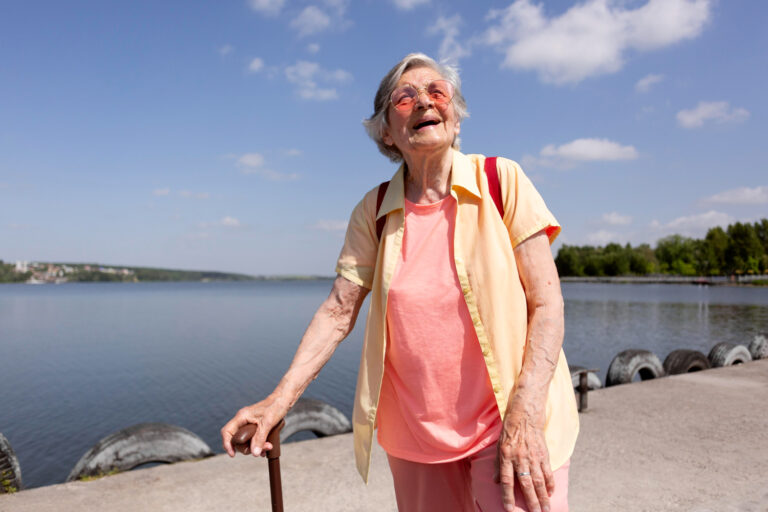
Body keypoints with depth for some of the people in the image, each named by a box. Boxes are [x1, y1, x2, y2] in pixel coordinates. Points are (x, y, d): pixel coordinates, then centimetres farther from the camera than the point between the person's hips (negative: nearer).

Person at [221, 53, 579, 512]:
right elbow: (339, 312, -2)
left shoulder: (502, 180, -7)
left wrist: (525, 414, -19)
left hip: (509, 424, -2)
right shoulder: (373, 212, 1)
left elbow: (547, 303, -10)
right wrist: (280, 399, -12)